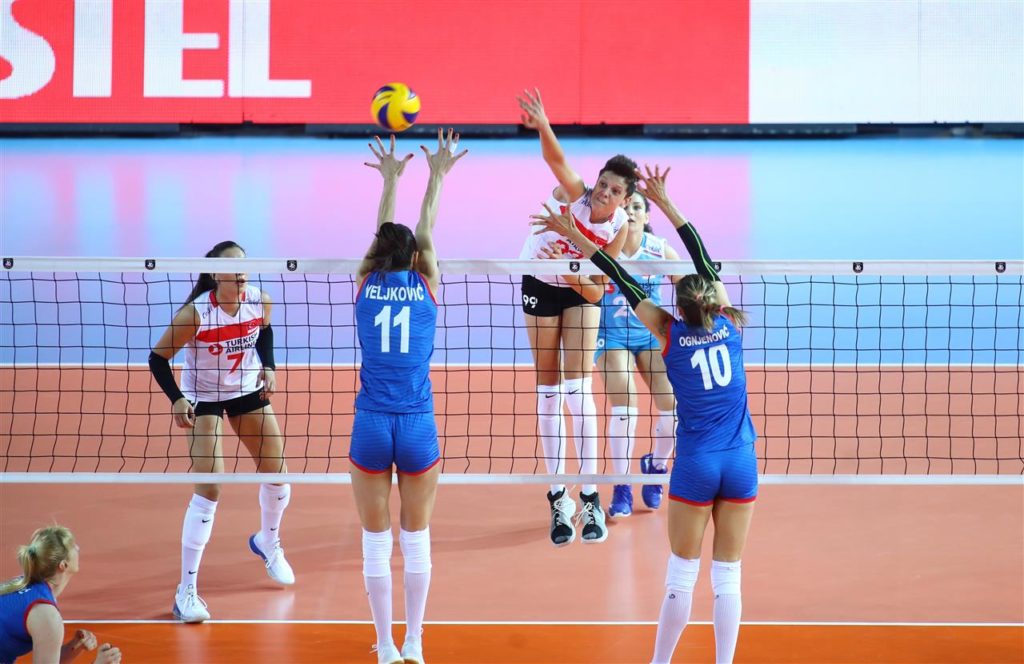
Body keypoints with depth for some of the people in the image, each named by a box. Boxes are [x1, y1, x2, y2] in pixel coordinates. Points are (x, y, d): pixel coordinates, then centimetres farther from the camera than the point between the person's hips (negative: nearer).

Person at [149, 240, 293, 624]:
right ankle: (186, 590, -7)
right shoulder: (196, 312, -29)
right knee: (208, 491, -15)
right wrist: (177, 399, -34)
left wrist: (268, 367, -6)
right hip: (202, 399, -5)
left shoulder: (260, 301, -16)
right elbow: (158, 358, -21)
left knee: (277, 474, 11)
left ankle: (268, 543, 44)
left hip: (248, 391, 5)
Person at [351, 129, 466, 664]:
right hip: (418, 428, 0)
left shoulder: (366, 286, 3)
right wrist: (436, 176, 28)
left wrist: (390, 180, 33)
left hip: (371, 426, 0)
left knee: (376, 541, 6)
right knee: (416, 539, 10)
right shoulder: (425, 288, 1)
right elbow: (426, 234, 16)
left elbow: (382, 236, 20)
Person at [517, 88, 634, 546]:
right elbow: (556, 159, -45)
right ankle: (558, 498, 8)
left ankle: (589, 497, -7)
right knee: (548, 390, 2)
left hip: (582, 291, 0)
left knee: (578, 388, -11)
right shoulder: (574, 195, -24)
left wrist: (574, 275, -35)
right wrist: (543, 126, -63)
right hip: (540, 285, 0)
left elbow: (598, 289, -17)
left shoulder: (620, 228, -20)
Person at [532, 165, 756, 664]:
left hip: (696, 464, -2)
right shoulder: (729, 324, 4)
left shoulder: (670, 333, -2)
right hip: (741, 462, 2)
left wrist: (574, 234, 8)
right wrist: (665, 203, 20)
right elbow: (704, 259, 13)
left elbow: (624, 282, 2)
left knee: (682, 575, 6)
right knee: (727, 576, 7)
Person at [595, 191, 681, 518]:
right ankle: (621, 488, -5)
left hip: (651, 336, 2)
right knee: (624, 407, -20)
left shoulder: (661, 251, -6)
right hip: (612, 335, -2)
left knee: (673, 408, -9)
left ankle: (655, 465, 23)